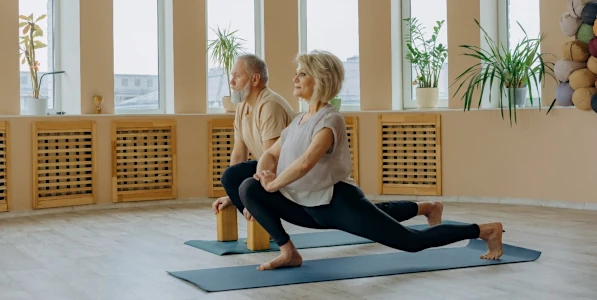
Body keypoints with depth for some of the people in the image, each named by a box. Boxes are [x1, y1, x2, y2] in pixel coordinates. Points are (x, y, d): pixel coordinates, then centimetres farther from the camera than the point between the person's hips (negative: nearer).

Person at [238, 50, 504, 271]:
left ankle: (485, 230, 10)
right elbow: (271, 154, 17)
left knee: (412, 242, -6)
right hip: (310, 208, 8)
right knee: (249, 188, -4)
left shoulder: (329, 120, -16)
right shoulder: (298, 121, 13)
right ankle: (289, 252, -3)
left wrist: (273, 184, -20)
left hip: (339, 203, -8)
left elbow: (306, 162, -32)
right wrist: (263, 174, -6)